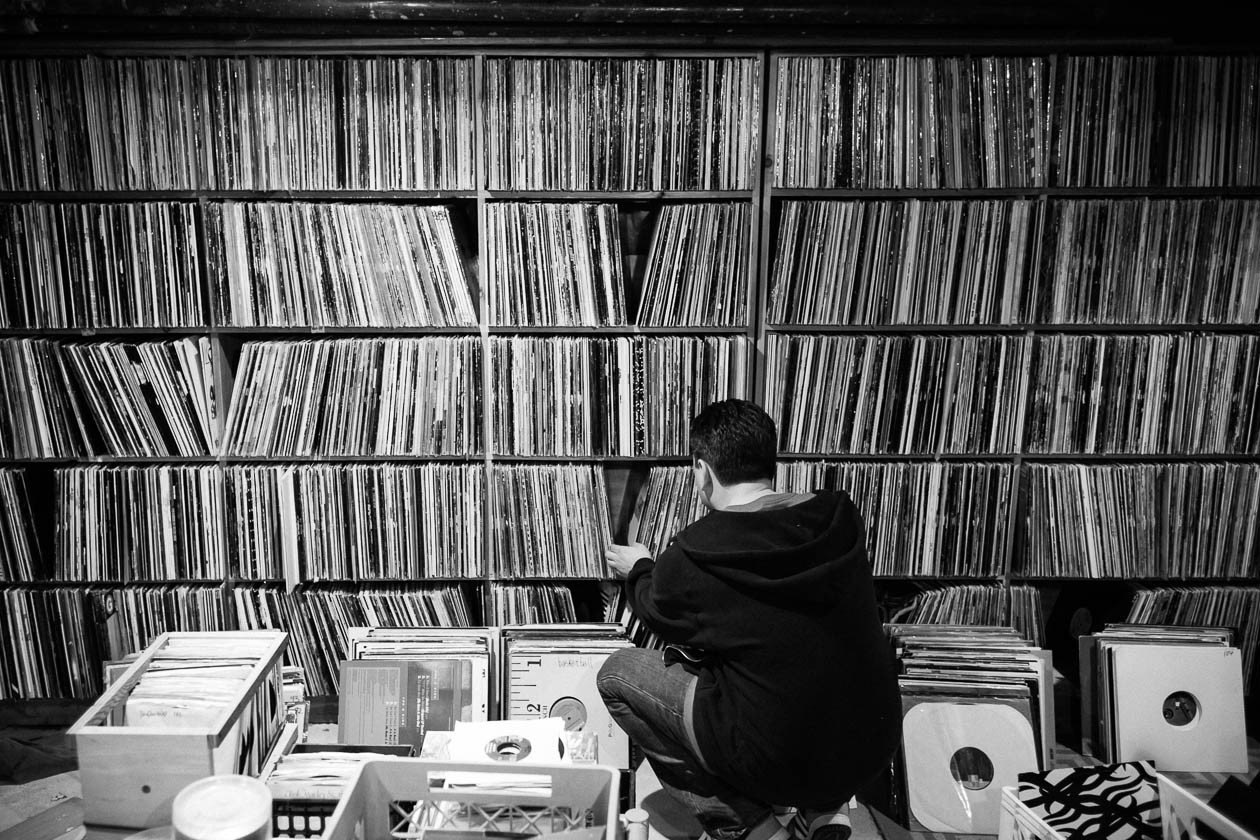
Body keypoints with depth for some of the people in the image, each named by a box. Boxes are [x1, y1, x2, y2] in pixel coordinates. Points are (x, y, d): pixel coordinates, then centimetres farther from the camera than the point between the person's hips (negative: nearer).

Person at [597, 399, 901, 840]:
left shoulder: (690, 558, -18)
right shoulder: (840, 517, -5)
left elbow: (660, 612, 6)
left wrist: (639, 569, 29)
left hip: (782, 762, -5)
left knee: (617, 674, 9)